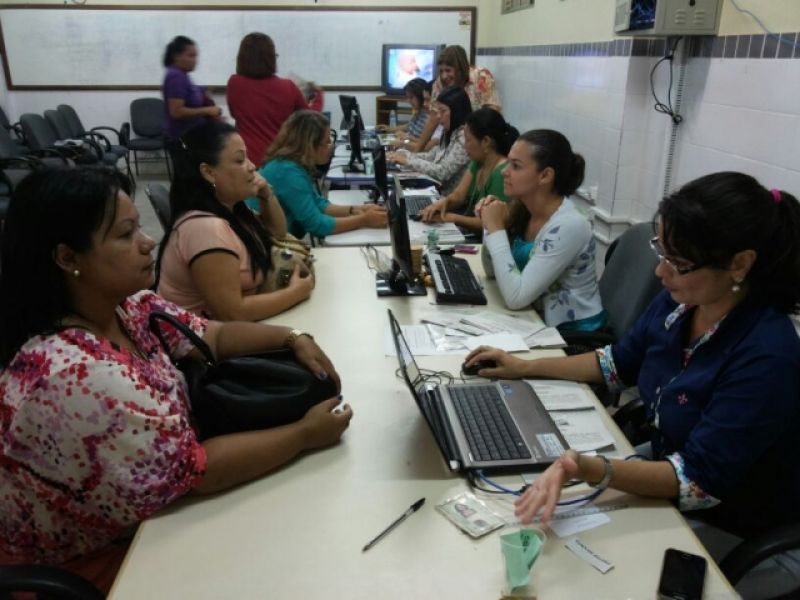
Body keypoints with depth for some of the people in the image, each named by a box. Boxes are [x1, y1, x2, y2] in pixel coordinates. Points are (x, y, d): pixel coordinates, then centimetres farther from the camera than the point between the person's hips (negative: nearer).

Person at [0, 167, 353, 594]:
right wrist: (305, 434, -23)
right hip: (97, 562, -7)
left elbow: (211, 335, 3)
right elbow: (192, 468, -31)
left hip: (148, 511, 7)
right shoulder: (71, 375, -35)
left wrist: (293, 338, -12)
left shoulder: (127, 307, -8)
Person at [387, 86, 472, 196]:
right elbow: (432, 156, 14)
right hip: (440, 190, 8)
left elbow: (443, 172, -23)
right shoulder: (449, 133, 12)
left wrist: (408, 161, -17)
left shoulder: (465, 136, -19)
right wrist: (402, 154, 0)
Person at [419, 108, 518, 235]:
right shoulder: (477, 162, 6)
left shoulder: (502, 174, -23)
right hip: (466, 232, 8)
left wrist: (451, 217, -19)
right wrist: (443, 201, -19)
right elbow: (458, 195, 4)